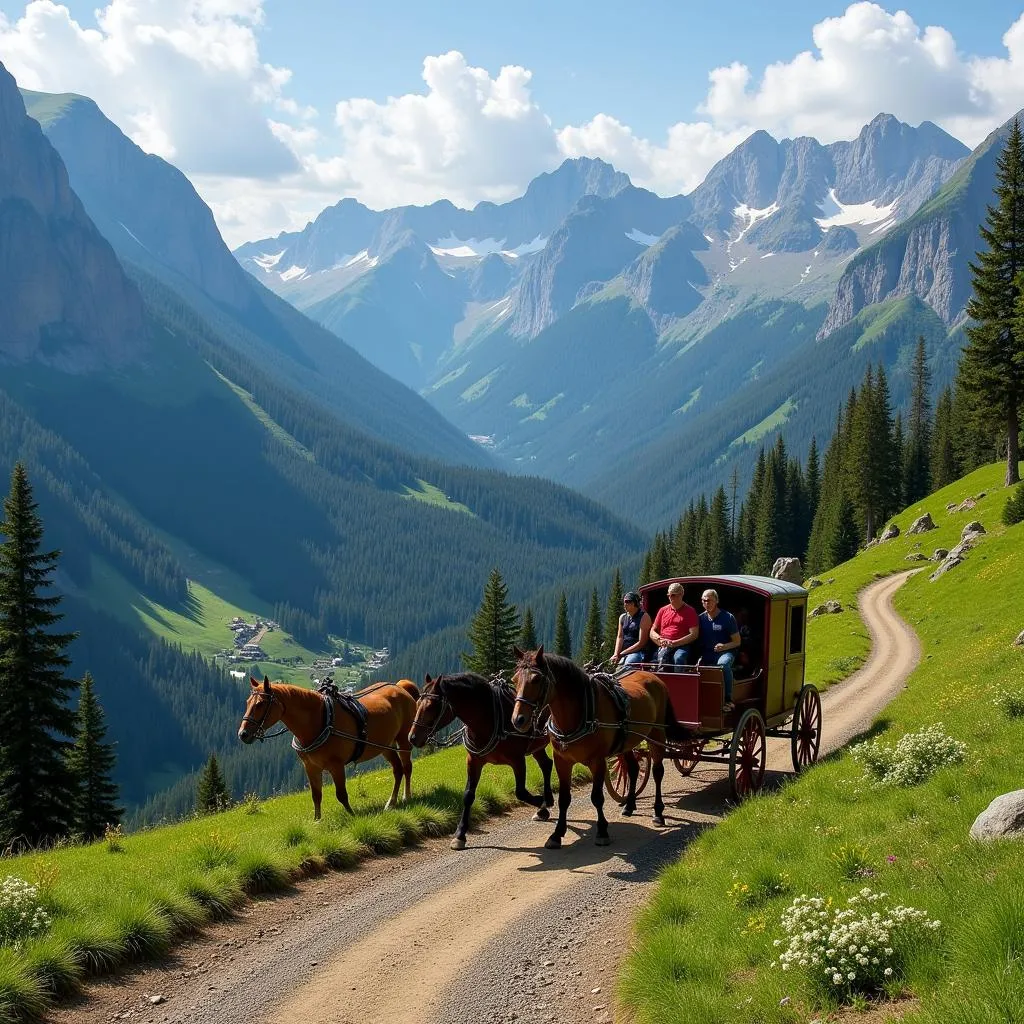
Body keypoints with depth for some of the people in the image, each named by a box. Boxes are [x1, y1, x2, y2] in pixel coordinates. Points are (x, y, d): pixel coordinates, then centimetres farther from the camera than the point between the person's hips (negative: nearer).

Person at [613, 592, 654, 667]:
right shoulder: (622, 617, 17)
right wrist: (616, 654, -7)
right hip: (624, 653, 6)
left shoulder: (644, 617, -3)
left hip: (640, 652, -6)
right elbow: (620, 637, 12)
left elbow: (641, 643, -8)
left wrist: (621, 654, -10)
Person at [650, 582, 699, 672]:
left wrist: (674, 643, -10)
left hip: (681, 646, -2)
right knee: (663, 658, -33)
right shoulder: (663, 611, 21)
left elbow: (694, 634, -1)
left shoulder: (690, 611, 8)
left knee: (679, 658, -37)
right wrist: (660, 639, -2)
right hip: (664, 646, 2)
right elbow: (652, 632, 23)